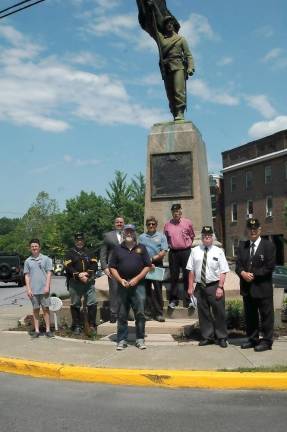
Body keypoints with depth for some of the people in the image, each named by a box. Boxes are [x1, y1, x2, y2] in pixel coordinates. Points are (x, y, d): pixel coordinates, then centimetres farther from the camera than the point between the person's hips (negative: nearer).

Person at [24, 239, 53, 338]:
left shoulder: (46, 259, 3)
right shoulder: (28, 261, 8)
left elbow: (49, 273, 1)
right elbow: (27, 276, 7)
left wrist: (47, 286, -8)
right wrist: (28, 289, -1)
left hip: (44, 289, -1)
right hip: (33, 290, 2)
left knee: (46, 308, 2)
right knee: (35, 309, 7)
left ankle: (48, 330, 9)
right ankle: (37, 330, 13)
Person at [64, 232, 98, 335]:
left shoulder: (89, 252, 14)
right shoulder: (70, 253, 7)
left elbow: (94, 265, 5)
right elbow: (68, 267, -3)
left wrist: (87, 274, -11)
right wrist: (78, 275, -14)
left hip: (89, 281, 1)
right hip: (75, 283, -1)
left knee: (92, 303, -5)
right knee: (75, 305, 5)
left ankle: (92, 325, 4)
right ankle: (77, 326, 14)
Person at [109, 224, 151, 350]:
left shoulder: (141, 248, 8)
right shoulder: (118, 249, 10)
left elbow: (147, 266, 4)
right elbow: (112, 267, 8)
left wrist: (137, 279, -7)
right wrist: (120, 280, -6)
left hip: (138, 285, -1)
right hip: (122, 285, 1)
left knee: (140, 313, -1)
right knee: (122, 315, 5)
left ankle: (140, 339, 9)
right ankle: (122, 340, 12)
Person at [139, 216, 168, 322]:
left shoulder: (161, 236, 7)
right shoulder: (141, 237, 11)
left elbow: (163, 253, -2)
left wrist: (152, 259, -9)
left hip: (157, 265, -2)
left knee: (158, 289, -2)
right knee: (146, 289, 5)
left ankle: (159, 313, 2)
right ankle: (148, 311, 11)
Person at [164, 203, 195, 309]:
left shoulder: (188, 223, 2)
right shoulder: (167, 225, 6)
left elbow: (192, 236, 14)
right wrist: (171, 245, 12)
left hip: (186, 252, -1)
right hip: (173, 253, 1)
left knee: (187, 276, 0)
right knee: (174, 276, 5)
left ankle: (188, 300, 6)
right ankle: (173, 299, 11)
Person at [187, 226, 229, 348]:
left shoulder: (218, 251, -1)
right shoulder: (195, 251, 5)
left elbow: (223, 271, -5)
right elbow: (191, 270, 5)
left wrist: (220, 287, -13)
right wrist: (190, 287, 0)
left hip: (215, 286, -2)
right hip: (200, 286, 2)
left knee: (219, 312, 3)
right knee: (203, 313, 10)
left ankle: (222, 338, 18)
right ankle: (207, 337, 24)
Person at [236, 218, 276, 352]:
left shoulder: (268, 245, -4)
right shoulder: (242, 246, 11)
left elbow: (269, 266, -11)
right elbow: (238, 264, 6)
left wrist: (253, 275, -15)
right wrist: (243, 273, -15)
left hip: (263, 287, -5)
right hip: (247, 288, 5)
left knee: (266, 315, 2)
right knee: (250, 316, 13)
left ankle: (267, 341, 12)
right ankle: (253, 339, 25)